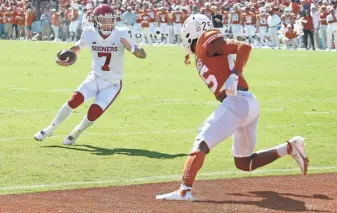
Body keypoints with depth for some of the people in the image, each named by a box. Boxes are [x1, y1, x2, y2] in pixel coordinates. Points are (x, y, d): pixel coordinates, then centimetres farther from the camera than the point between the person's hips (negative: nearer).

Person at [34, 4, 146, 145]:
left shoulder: (120, 34, -16)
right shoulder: (89, 33, -9)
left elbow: (142, 55, -17)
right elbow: (77, 47, 12)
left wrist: (131, 48, -38)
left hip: (112, 85, -2)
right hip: (95, 78, 2)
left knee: (94, 112, -17)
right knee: (75, 100, -20)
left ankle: (76, 133, 14)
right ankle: (51, 128, 1)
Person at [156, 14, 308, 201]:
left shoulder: (208, 43, -2)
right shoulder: (203, 57, 25)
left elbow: (245, 47, -14)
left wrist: (234, 76, -22)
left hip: (236, 102, -10)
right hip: (250, 103, 10)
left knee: (201, 145, -17)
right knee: (244, 163, 20)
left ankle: (184, 191, -31)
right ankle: (289, 148, 14)